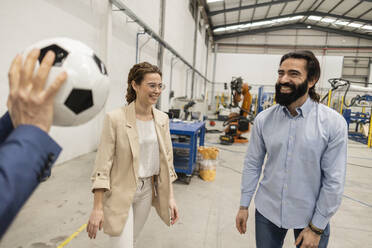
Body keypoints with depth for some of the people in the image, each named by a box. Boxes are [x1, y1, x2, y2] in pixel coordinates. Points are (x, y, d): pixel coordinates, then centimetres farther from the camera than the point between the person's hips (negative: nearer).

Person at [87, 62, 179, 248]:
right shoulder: (115, 118, -17)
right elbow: (102, 165, -14)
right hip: (120, 192, -5)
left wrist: (170, 197, 3)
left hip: (147, 190, 6)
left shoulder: (162, 119, -1)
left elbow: (167, 160, 5)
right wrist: (97, 207, -14)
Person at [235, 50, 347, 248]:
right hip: (267, 211, 2)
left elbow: (334, 181, -11)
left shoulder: (333, 123, -14)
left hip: (310, 215, -2)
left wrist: (316, 228, -8)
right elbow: (252, 164, 0)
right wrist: (243, 205, 3)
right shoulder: (263, 119, -7)